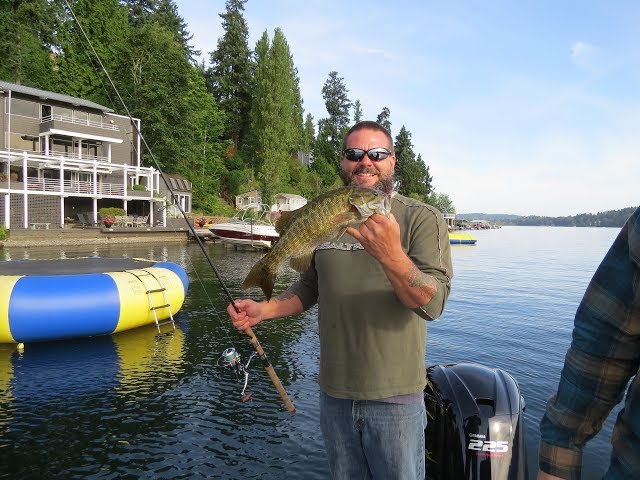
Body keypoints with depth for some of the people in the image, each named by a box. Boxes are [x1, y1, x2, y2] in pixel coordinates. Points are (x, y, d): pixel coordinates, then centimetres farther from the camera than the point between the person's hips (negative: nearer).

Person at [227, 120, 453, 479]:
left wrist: (390, 254, -37)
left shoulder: (423, 219, -10)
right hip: (334, 392, 4)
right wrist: (264, 310, -2)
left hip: (394, 396, -3)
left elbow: (433, 303, -20)